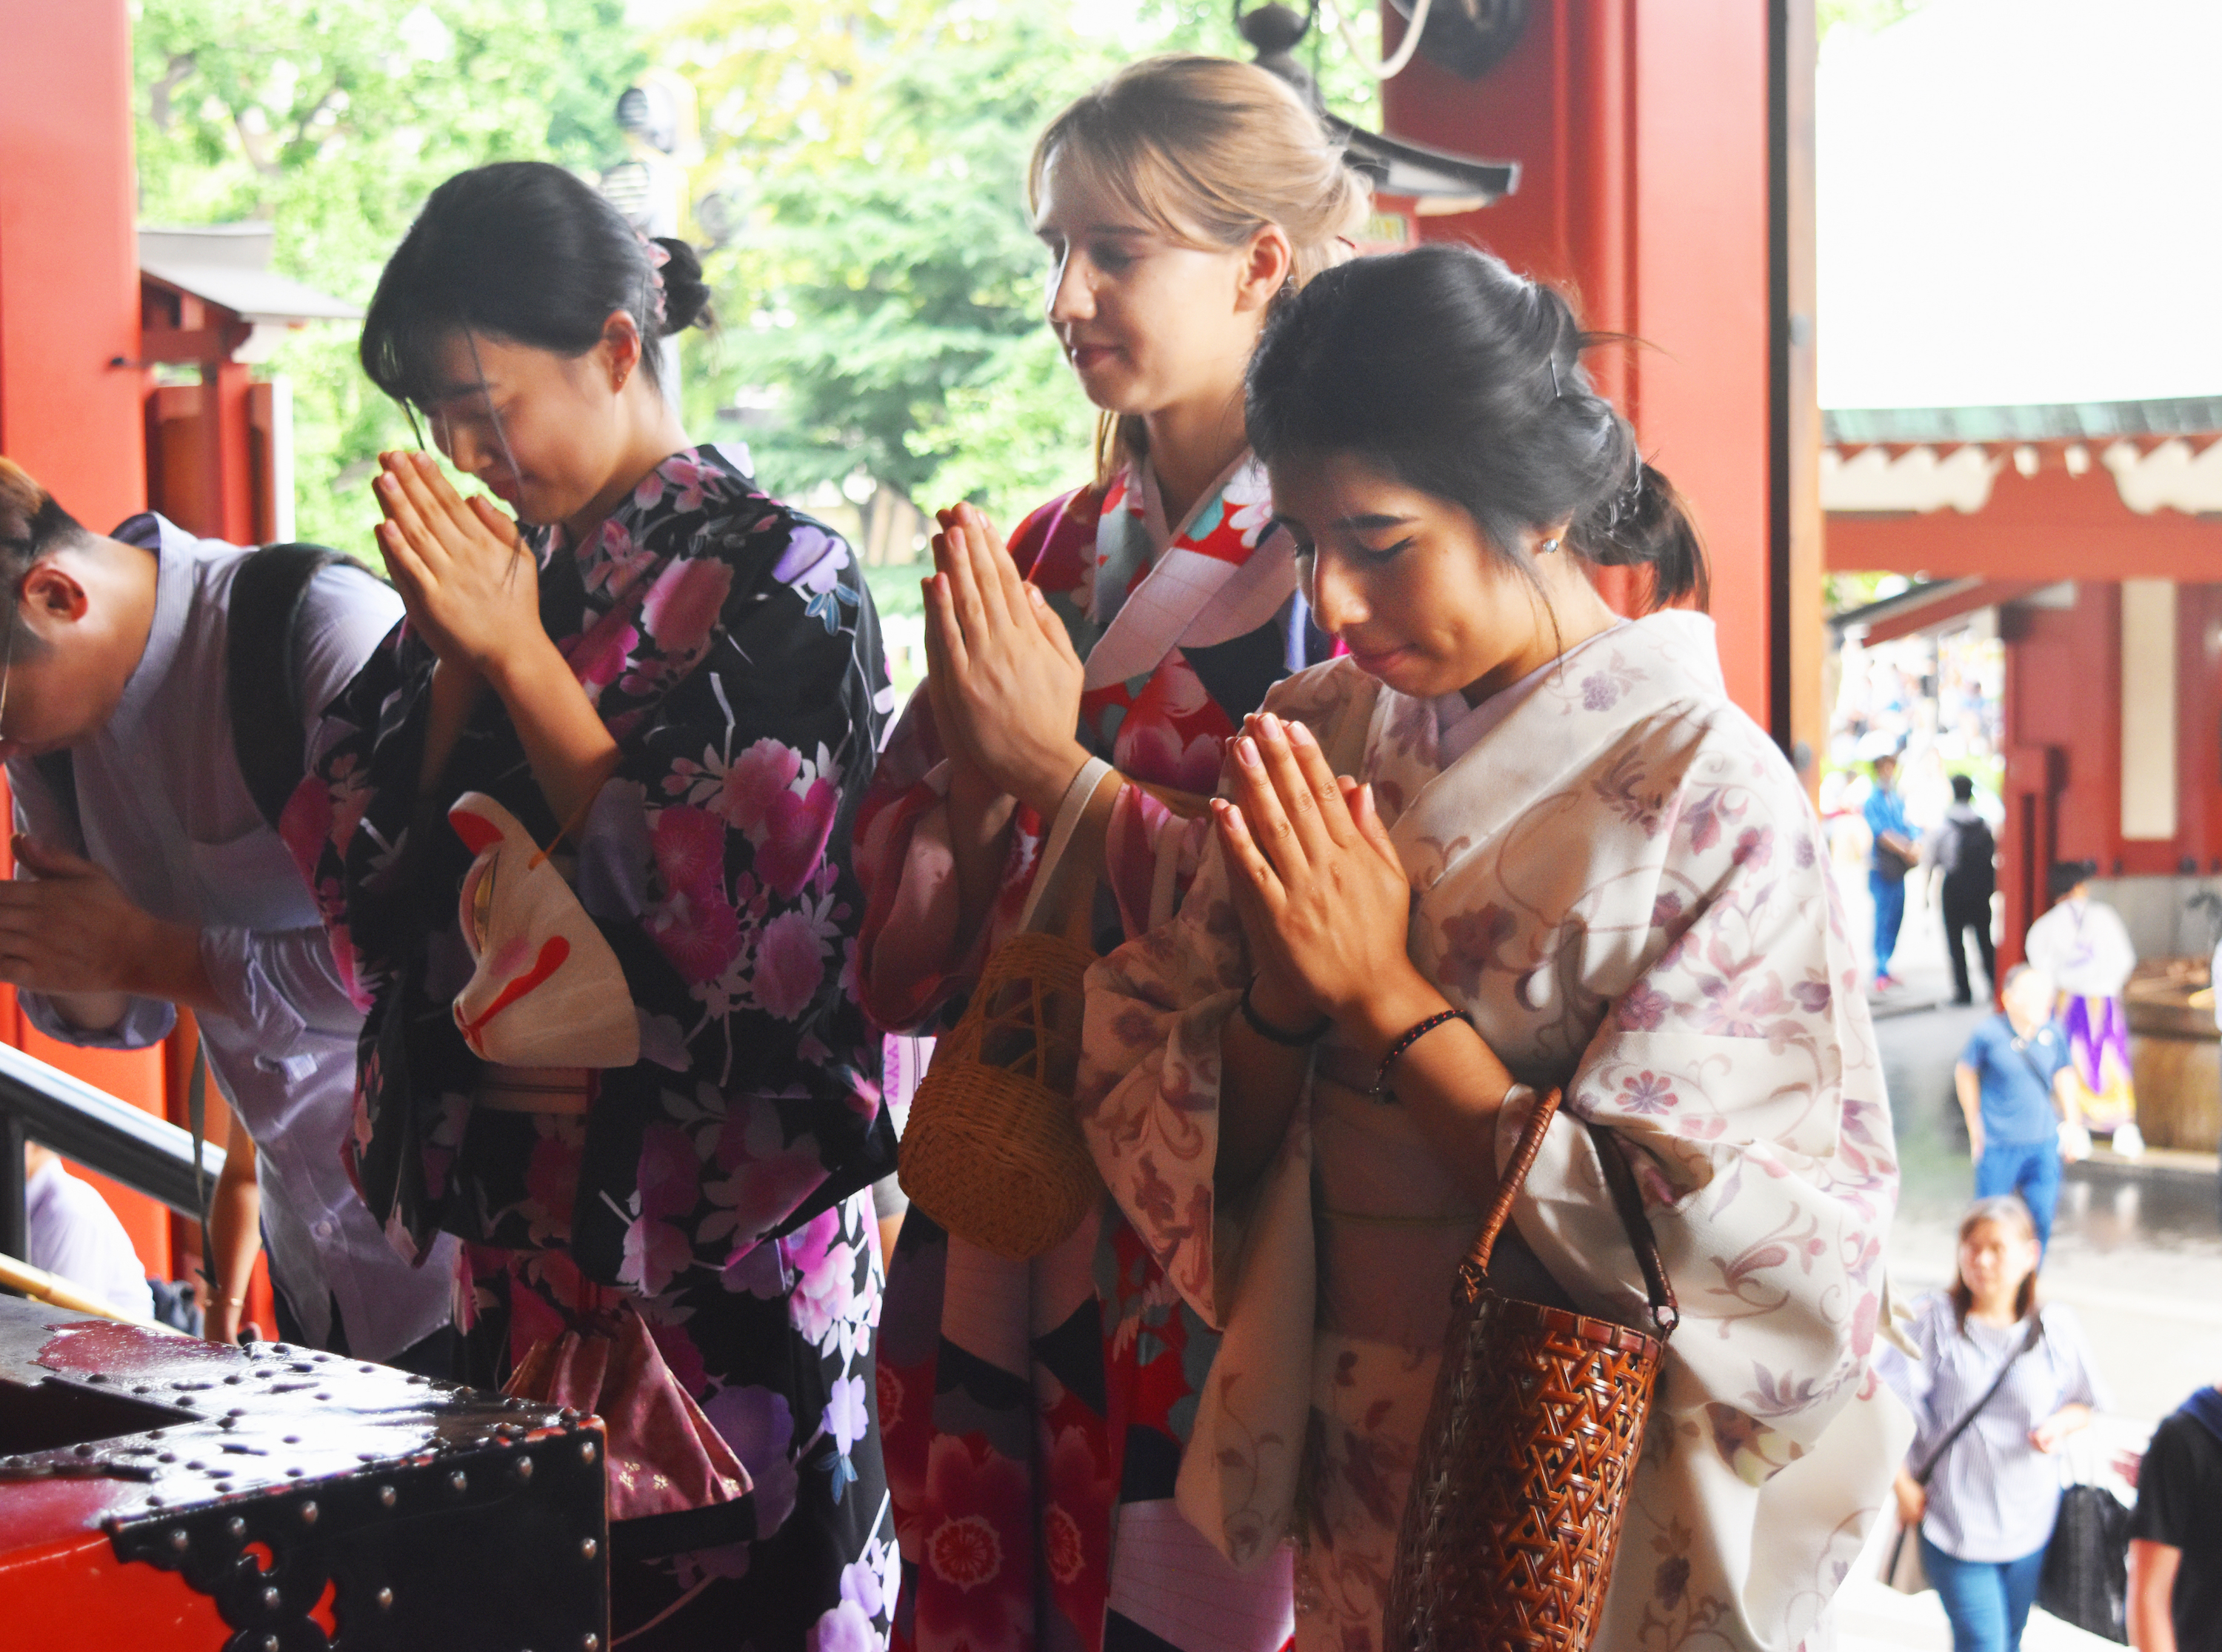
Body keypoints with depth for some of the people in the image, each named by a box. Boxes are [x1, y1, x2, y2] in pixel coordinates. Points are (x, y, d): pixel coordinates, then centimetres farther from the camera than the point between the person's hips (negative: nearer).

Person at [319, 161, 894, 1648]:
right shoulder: (495, 571, 10)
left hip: (712, 1235, -5)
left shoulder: (776, 579, -7)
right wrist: (450, 658, -6)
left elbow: (718, 913, -17)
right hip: (510, 1213, 6)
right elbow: (375, 879, 7)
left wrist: (521, 653, -16)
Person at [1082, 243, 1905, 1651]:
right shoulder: (1314, 741, -1)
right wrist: (1283, 993, -20)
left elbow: (1702, 1247, -20)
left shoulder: (1708, 793, -16)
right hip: (1338, 1484, 4)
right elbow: (1206, 1149, 0)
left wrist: (1386, 993, -22)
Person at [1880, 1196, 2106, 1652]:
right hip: (1954, 1518, -3)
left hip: (2029, 1522, 3)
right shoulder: (1934, 1319, -10)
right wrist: (1904, 1487, -9)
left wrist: (2060, 1425, -10)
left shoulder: (2056, 1328, -1)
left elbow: (2084, 1405, 12)